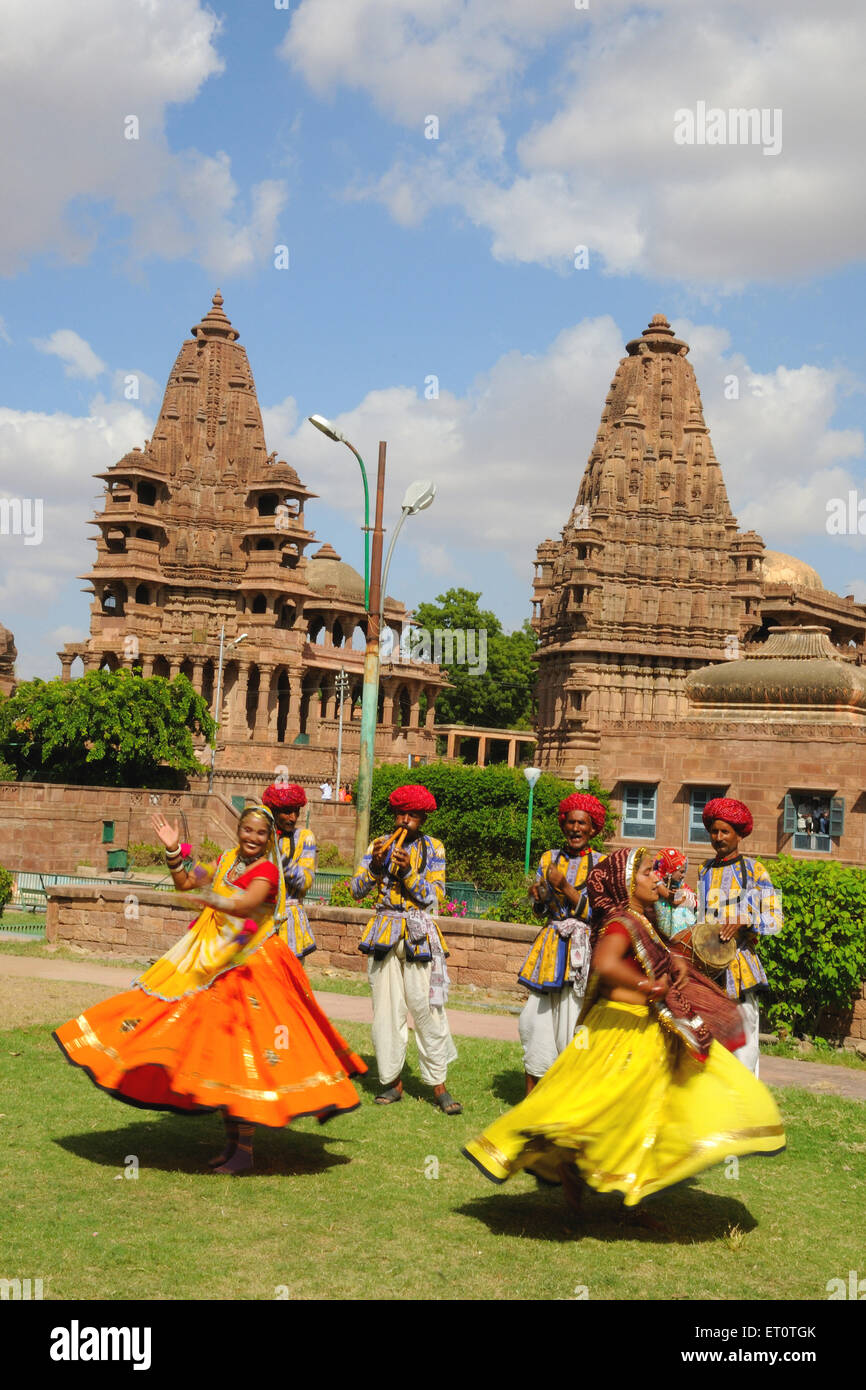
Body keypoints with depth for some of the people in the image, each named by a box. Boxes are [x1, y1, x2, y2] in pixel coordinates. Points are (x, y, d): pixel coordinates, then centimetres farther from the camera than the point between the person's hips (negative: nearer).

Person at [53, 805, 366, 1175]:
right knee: (218, 1048, 9)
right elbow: (185, 883, 18)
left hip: (250, 969, -7)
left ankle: (244, 1149, 0)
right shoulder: (227, 860, 10)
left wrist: (212, 898, -51)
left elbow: (244, 905, -32)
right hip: (214, 965, 8)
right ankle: (231, 1141, 20)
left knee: (243, 1051, -8)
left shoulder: (266, 870, -13)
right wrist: (173, 852, 3)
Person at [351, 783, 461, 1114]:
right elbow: (357, 890, 3)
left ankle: (438, 1085, 2)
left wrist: (408, 871, -15)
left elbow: (435, 897, -4)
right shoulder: (379, 845, 9)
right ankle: (392, 1082, 12)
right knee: (386, 1009, 1)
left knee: (428, 1009, -5)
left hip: (419, 934, -2)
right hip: (384, 933, 2)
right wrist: (375, 865, -13)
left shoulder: (432, 848, 4)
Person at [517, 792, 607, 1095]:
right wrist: (538, 898, -8)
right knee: (535, 1019, 0)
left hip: (583, 950, -4)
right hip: (550, 946, 4)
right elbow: (540, 912, 14)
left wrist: (565, 887, -16)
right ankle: (530, 1095, 9)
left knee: (573, 1022, -7)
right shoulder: (549, 858, 11)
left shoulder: (601, 864, 0)